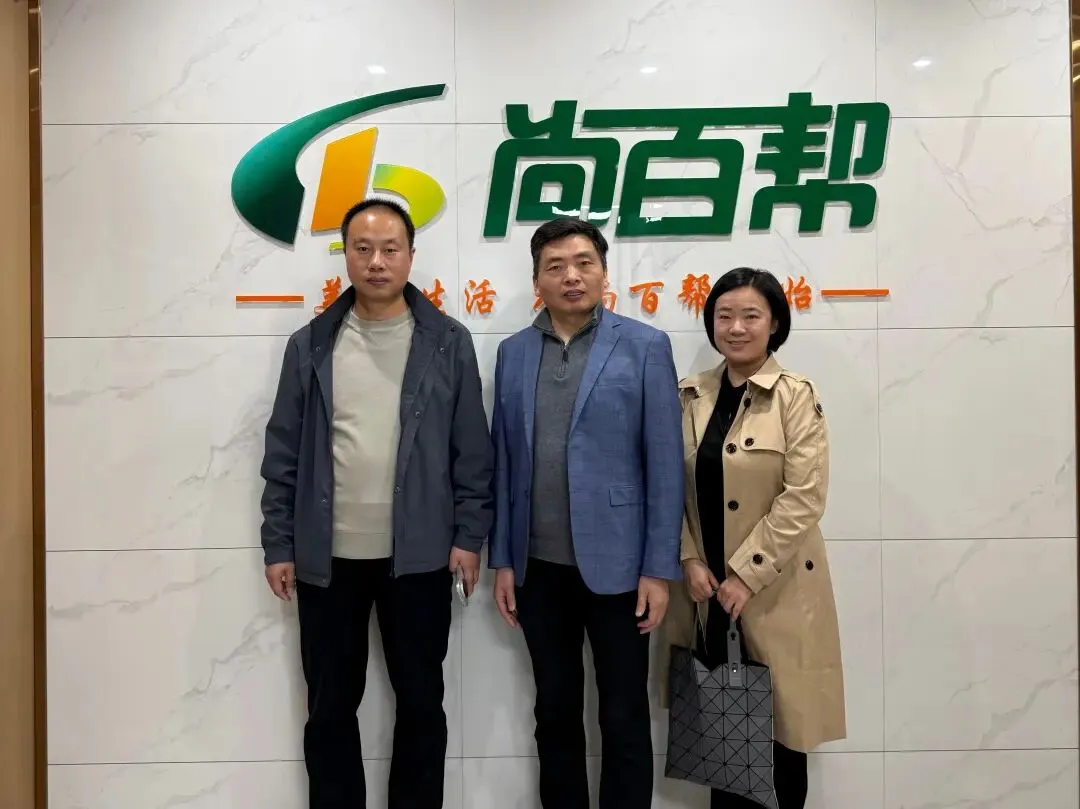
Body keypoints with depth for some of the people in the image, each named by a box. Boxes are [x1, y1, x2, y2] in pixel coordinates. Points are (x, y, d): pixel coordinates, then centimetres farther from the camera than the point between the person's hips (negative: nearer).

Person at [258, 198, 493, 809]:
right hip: (327, 558, 2)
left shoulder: (448, 342, -1)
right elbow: (283, 454, 4)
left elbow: (473, 448, -1)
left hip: (419, 557, -1)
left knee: (421, 703, 13)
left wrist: (469, 534, -5)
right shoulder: (310, 345, 3)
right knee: (330, 707, 14)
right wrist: (279, 544, 1)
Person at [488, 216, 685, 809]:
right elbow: (504, 463, 7)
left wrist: (659, 568, -9)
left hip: (616, 565, -3)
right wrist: (502, 560, 5)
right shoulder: (513, 353, 7)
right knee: (555, 714, 17)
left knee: (624, 720, 9)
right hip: (538, 567, 3)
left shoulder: (645, 347, -3)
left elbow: (664, 465, -6)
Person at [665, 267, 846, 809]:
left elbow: (804, 497, -14)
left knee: (779, 722, 8)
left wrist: (746, 574, -15)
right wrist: (690, 560, -5)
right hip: (707, 587, 4)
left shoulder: (796, 396, -9)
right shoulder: (691, 396, 4)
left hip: (774, 587, -3)